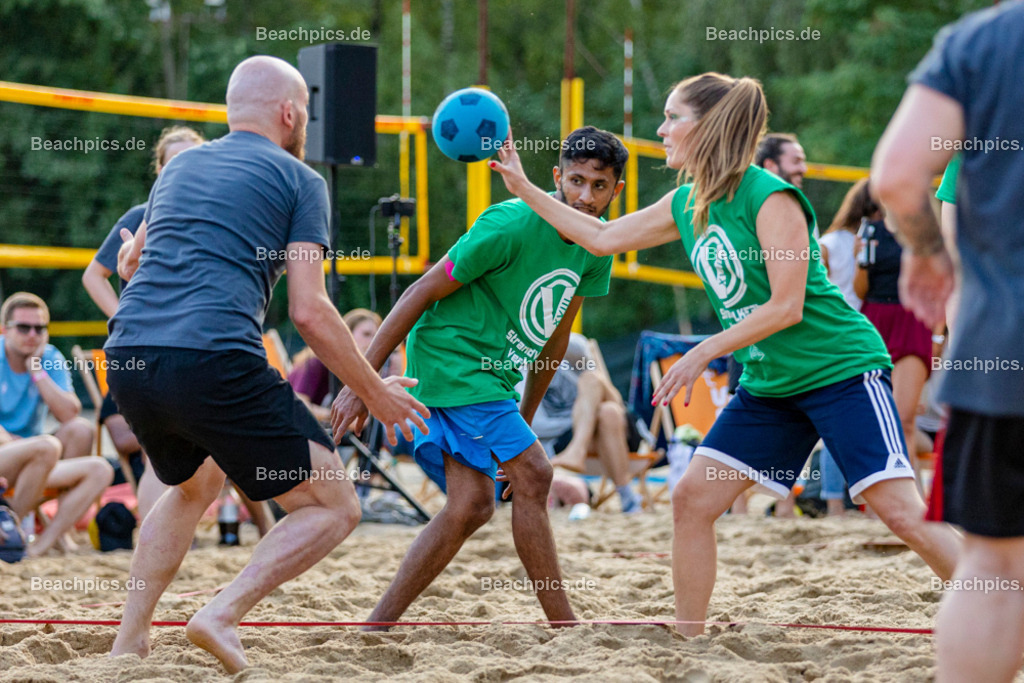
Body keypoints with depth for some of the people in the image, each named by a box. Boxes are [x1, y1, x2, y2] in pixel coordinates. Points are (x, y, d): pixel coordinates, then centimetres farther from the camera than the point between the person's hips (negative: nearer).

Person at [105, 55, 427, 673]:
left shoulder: (180, 167, 24)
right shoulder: (299, 179, 6)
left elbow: (128, 263, 40)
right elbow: (309, 312, -2)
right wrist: (375, 393, 9)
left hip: (128, 361, 7)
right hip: (215, 362, -7)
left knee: (195, 484, 35)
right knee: (334, 507, 3)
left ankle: (130, 639, 28)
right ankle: (222, 615, -15)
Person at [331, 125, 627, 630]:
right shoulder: (511, 225, -20)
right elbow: (423, 293, -16)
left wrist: (526, 417, 22)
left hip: (493, 377, 9)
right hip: (451, 358, -9)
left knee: (470, 506, 3)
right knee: (531, 474, -14)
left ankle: (378, 627, 8)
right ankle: (565, 628, -8)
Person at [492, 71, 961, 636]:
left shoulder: (771, 198, -18)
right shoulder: (686, 205, 6)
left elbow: (786, 308, -20)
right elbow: (602, 238, 17)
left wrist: (703, 353, -18)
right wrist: (523, 187, 16)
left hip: (841, 371, -8)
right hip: (768, 383, 8)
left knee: (902, 512, -15)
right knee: (691, 498, 0)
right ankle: (687, 642, 9)